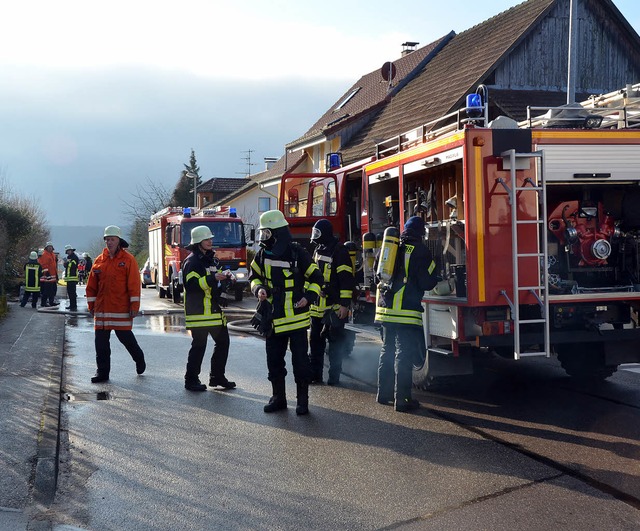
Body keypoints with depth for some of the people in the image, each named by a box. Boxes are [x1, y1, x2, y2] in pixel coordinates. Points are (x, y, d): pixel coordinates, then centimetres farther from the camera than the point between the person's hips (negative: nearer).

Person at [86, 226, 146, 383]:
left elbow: (134, 284, -6)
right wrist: (91, 305, 11)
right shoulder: (99, 261, 9)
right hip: (102, 309, 4)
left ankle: (139, 359, 30)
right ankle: (102, 372, 11)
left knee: (125, 336, 3)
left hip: (121, 309, -4)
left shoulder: (128, 260, -3)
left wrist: (134, 306, -10)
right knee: (101, 341, 3)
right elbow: (92, 286, 14)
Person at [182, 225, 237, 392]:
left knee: (223, 342, 11)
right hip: (199, 311, -9)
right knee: (199, 345, -6)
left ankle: (217, 377, 22)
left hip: (215, 309, 9)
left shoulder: (212, 259, 17)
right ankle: (191, 380, 3)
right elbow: (192, 284, -23)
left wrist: (226, 277, 5)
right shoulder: (192, 261, -11)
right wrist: (213, 278, -31)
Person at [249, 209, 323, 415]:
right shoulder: (262, 254, 5)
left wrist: (309, 297, -15)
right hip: (273, 319, 5)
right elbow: (254, 276, 19)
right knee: (274, 360, 11)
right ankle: (278, 397, 24)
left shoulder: (297, 253, -9)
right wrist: (258, 289, -2)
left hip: (296, 318, -5)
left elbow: (316, 277, -2)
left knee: (300, 360, 0)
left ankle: (303, 400, 10)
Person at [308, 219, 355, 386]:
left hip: (334, 307, -8)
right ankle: (315, 374, 18)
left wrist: (344, 304, -20)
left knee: (335, 341, 1)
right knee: (315, 341, 11)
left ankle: (334, 376, 7)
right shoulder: (318, 250, 15)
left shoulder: (339, 251, -12)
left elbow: (347, 278, -16)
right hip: (317, 307, 8)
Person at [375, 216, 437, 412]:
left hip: (385, 308, 6)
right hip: (406, 311, -6)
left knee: (387, 351, 17)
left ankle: (383, 393, 24)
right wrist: (433, 279, 14)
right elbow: (427, 283, -7)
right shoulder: (420, 250, -5)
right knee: (404, 354, -4)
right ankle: (401, 399, -4)